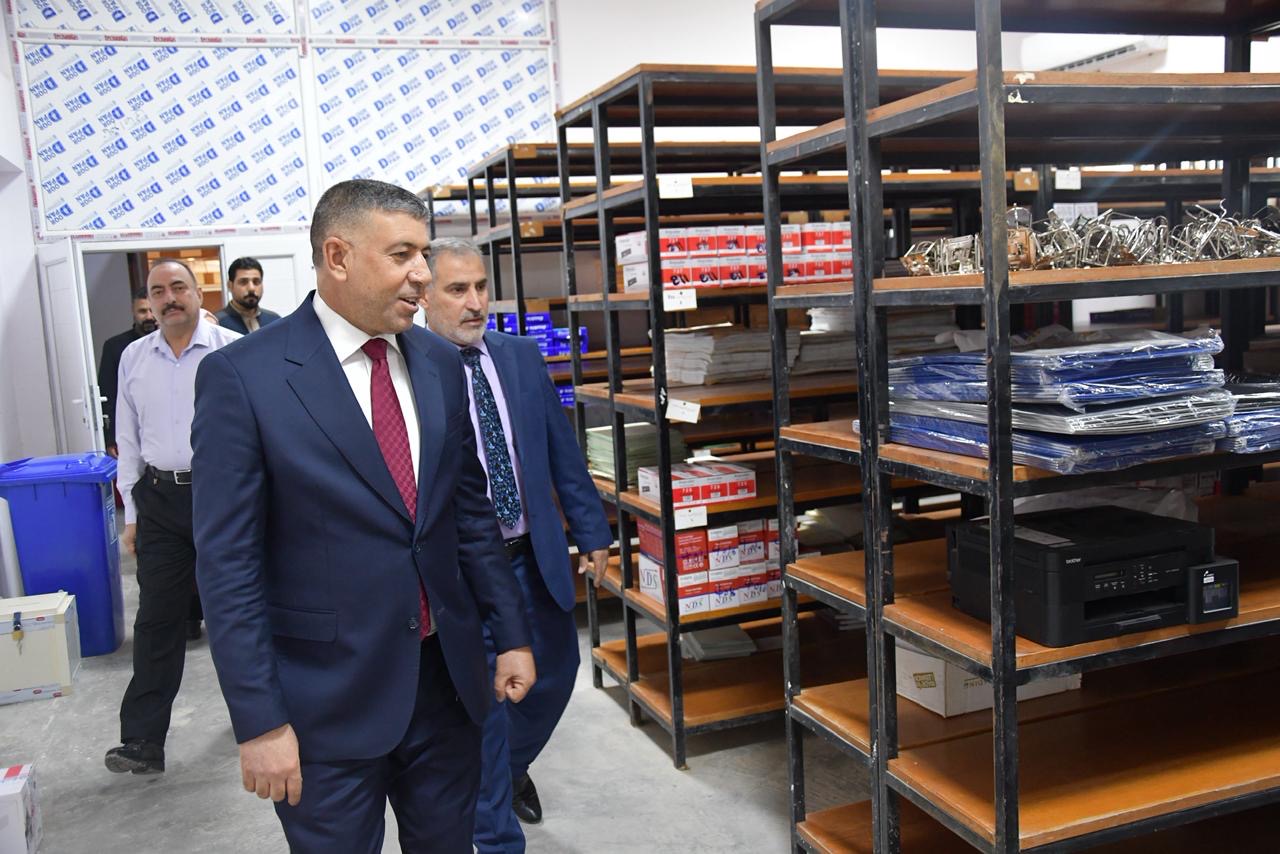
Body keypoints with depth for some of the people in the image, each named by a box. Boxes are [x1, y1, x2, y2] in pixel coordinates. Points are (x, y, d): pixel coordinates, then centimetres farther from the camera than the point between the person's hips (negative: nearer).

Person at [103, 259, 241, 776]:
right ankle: (143, 741, 10)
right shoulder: (133, 358, 8)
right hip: (160, 499, 3)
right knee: (157, 617, 4)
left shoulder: (232, 351, -5)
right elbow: (128, 440, 12)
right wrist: (132, 513, 10)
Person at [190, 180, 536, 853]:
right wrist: (259, 722, -13)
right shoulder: (242, 377, -12)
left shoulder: (441, 364, 4)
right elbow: (227, 565, -12)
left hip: (446, 679, 5)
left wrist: (511, 636, 8)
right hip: (327, 700, -4)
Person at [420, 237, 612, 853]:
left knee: (555, 673, 20)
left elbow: (561, 451, 8)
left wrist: (591, 530, 8)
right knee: (484, 703, 6)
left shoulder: (522, 357, 4)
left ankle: (512, 768, 50)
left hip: (536, 556, 5)